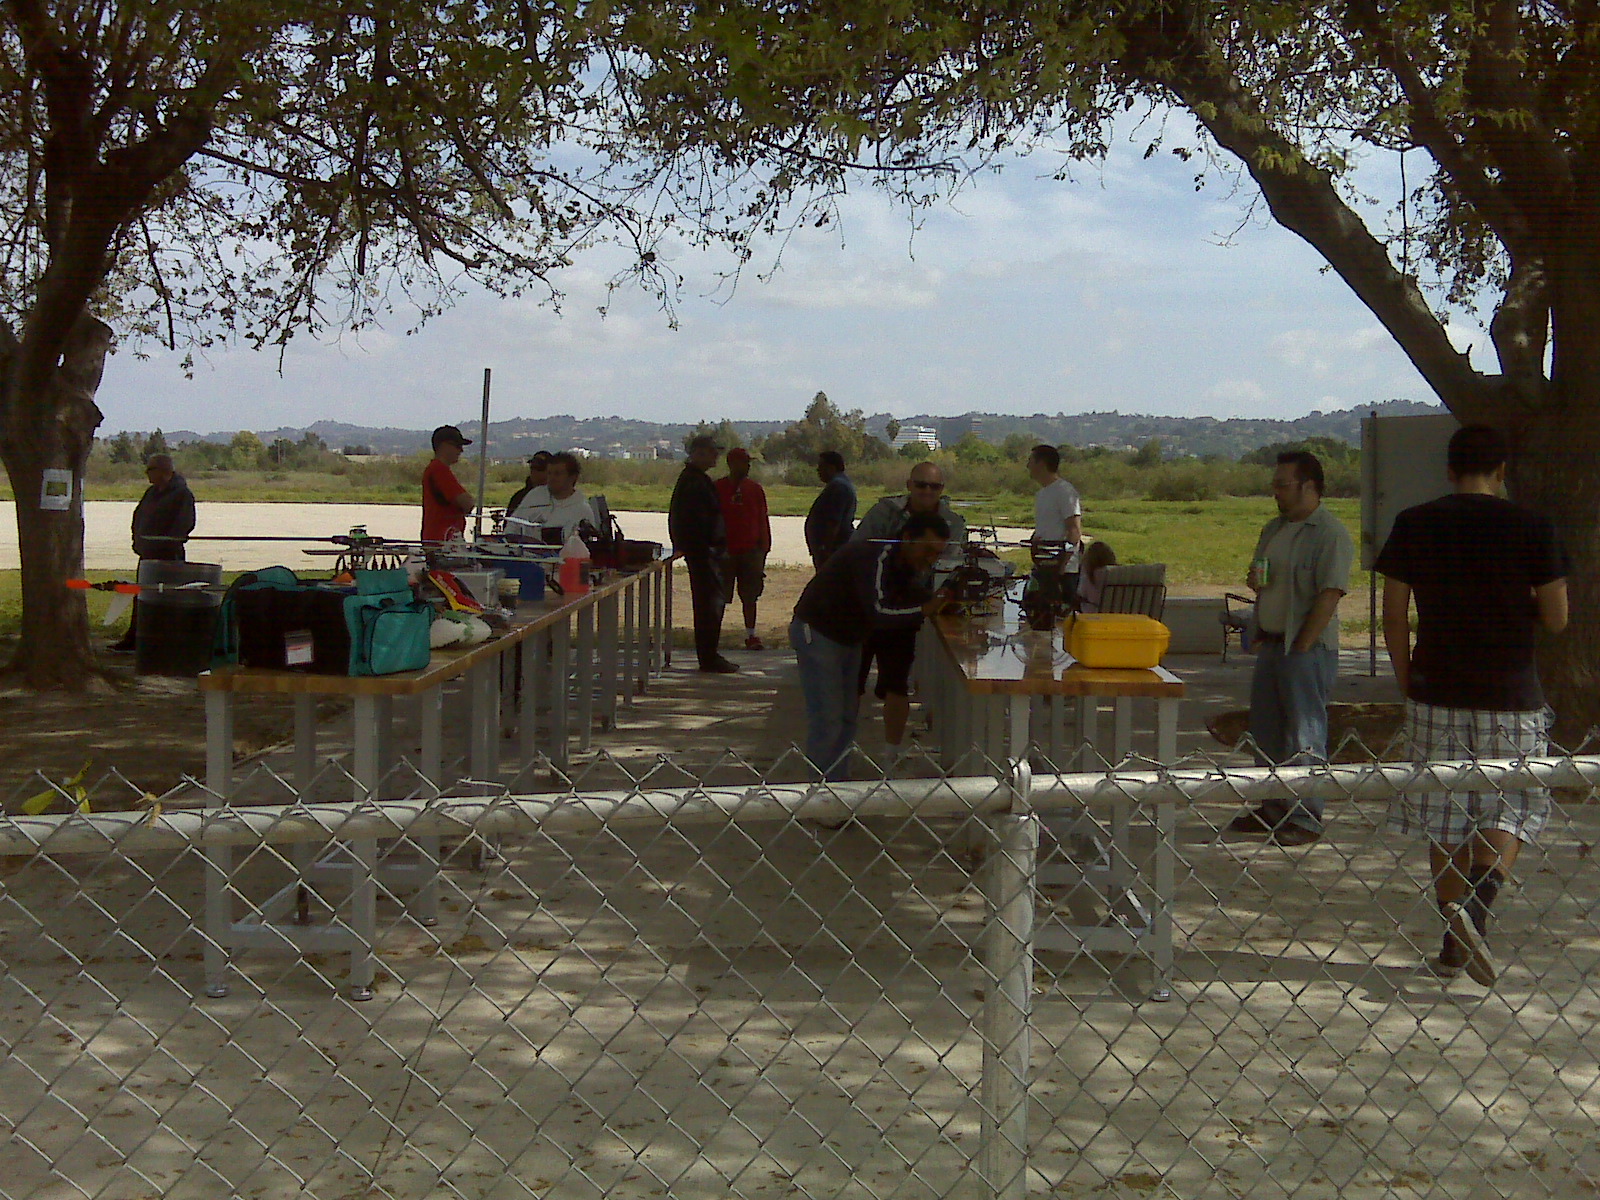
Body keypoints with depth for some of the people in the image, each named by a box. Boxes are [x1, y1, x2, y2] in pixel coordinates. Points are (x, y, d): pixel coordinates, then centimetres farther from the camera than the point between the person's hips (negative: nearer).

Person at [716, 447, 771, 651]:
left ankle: (751, 636, 11)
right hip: (724, 551, -3)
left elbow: (763, 521, 11)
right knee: (719, 597, 2)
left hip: (750, 551, 3)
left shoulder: (755, 489, 7)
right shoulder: (718, 488, -2)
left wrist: (763, 548, 7)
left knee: (750, 596, 6)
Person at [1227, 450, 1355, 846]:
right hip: (1270, 644, 9)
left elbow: (1330, 595, -18)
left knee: (1304, 736, -4)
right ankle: (1273, 809, 25)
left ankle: (1306, 819, 2)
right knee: (1266, 731, 14)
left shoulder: (1330, 534, -13)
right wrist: (1254, 580, 2)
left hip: (1307, 649, -9)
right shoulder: (1273, 529, 15)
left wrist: (1301, 647, -19)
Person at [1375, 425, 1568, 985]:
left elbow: (1394, 615, 1)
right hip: (1511, 697, -2)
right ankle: (1476, 907, -13)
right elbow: (1556, 619, -3)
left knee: (1444, 820, 11)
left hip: (1436, 695, 2)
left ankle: (1453, 942, 18)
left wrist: (1407, 685, 11)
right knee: (1511, 811, 11)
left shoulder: (1413, 526, -1)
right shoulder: (1532, 528, -6)